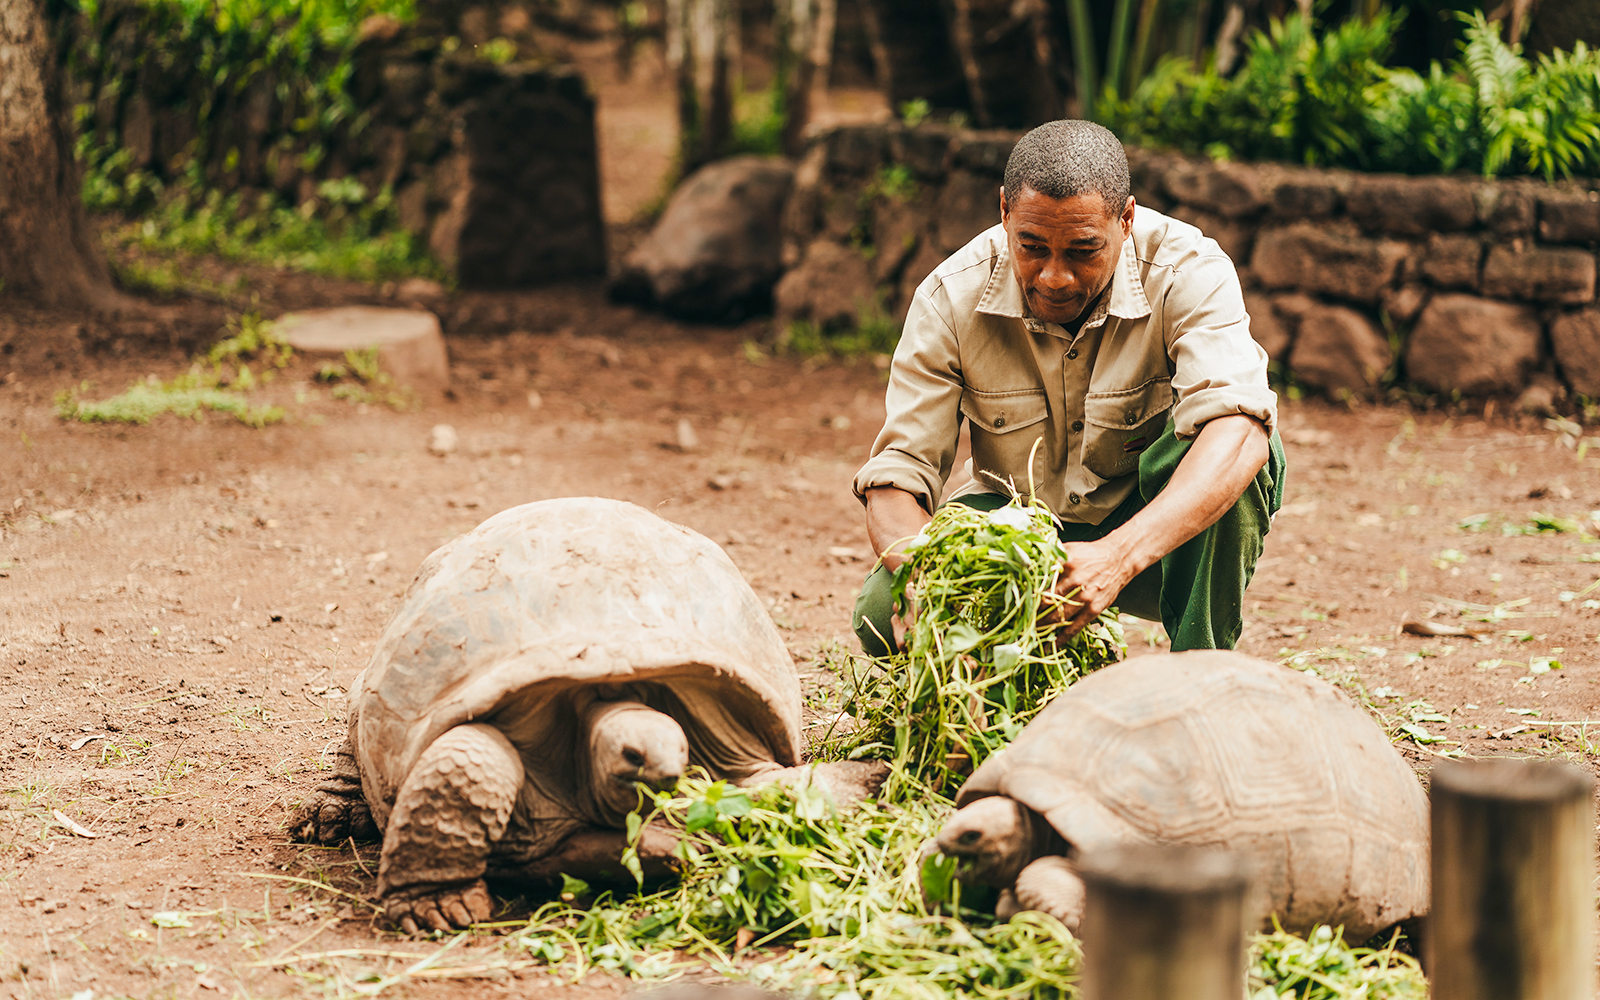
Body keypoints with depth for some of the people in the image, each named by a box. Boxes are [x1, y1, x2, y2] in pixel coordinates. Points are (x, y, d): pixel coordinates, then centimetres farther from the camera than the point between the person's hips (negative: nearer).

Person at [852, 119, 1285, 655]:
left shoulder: (1190, 274, -24)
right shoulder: (950, 299, -17)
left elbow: (1239, 430, -41)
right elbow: (894, 477, -18)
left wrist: (1120, 556, -57)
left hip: (1165, 529, -2)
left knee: (1231, 452, -35)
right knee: (883, 610, -25)